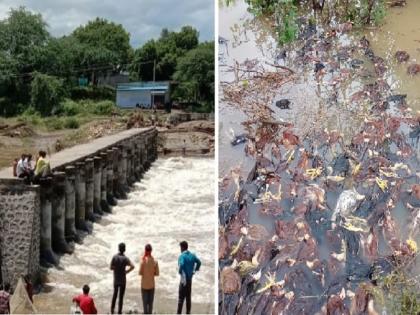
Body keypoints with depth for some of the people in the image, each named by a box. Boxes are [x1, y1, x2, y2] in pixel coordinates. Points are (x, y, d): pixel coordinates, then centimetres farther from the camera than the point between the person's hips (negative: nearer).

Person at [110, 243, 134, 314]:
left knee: (115, 294, 22)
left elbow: (111, 267, -4)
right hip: (122, 280, -3)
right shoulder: (125, 258, -16)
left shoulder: (114, 257, -8)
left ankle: (112, 309, 24)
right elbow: (132, 266, -27)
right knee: (121, 296, 7)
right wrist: (127, 271, -10)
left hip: (116, 279, 3)